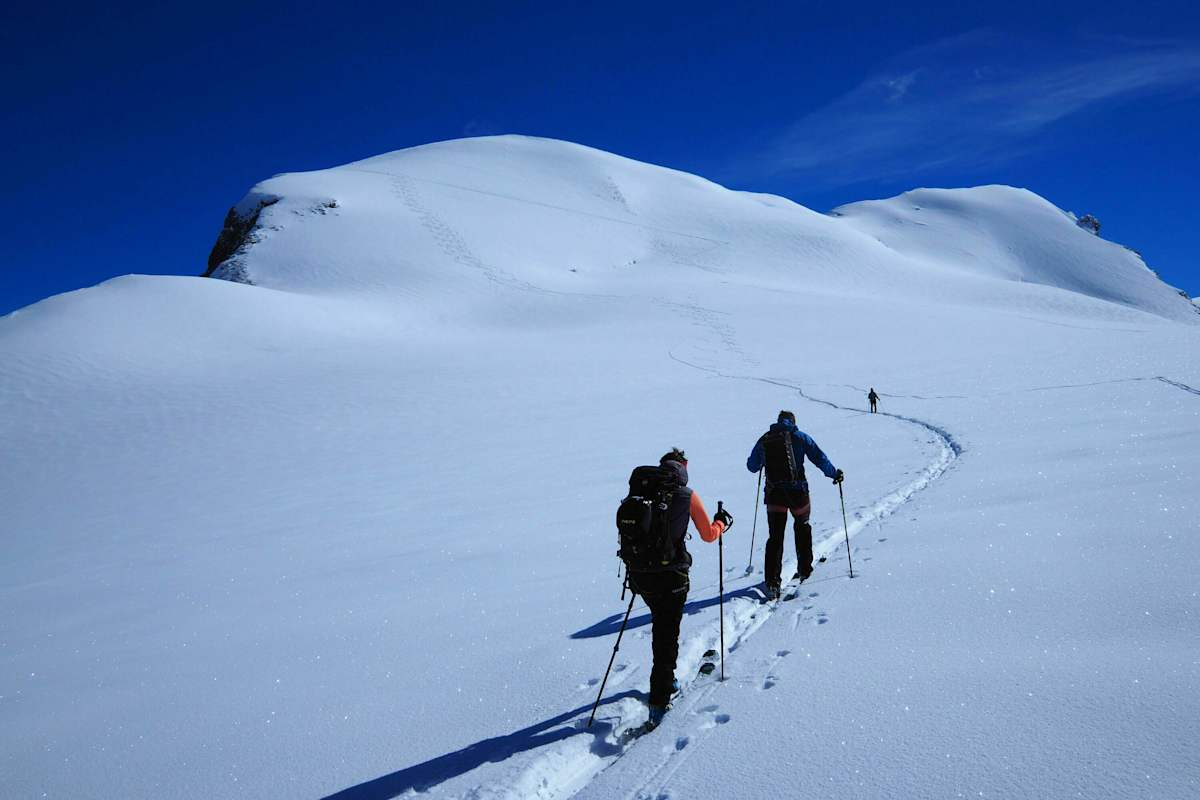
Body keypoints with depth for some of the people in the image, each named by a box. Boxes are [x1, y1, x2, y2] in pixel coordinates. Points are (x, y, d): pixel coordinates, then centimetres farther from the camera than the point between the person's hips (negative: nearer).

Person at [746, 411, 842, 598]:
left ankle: (772, 581, -9)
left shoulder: (764, 440, 8)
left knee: (775, 536, 1)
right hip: (797, 491, -1)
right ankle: (804, 570, 31)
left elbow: (751, 466, 15)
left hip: (774, 493, 1)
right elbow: (819, 458, -2)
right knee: (802, 528, 23)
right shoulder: (799, 436, 2)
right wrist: (834, 473, 11)